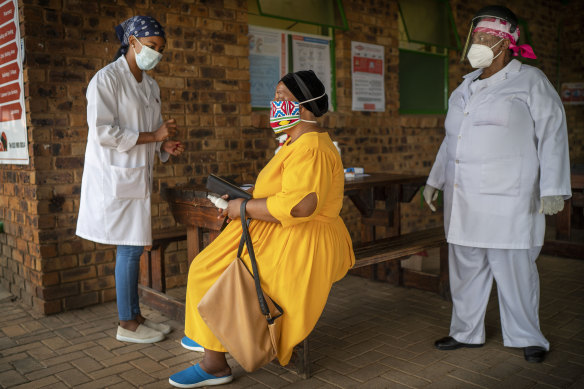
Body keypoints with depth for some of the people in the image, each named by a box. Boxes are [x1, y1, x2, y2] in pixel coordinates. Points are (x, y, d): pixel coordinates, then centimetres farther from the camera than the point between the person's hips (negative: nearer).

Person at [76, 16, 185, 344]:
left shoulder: (152, 86, 15)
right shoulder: (106, 79, -10)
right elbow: (103, 132, -18)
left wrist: (165, 147, 1)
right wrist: (153, 136, -18)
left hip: (138, 178, 8)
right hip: (116, 177, -8)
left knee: (133, 248, 11)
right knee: (129, 248, -4)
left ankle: (135, 315, 22)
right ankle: (127, 324, 9)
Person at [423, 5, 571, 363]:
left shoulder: (530, 82, 0)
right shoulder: (466, 86, 18)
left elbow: (553, 135, -5)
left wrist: (553, 189, -13)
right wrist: (435, 180, 23)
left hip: (508, 199, -6)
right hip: (464, 197, 6)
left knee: (514, 267, 0)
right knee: (465, 265, 10)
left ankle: (527, 337, 19)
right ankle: (467, 332, 25)